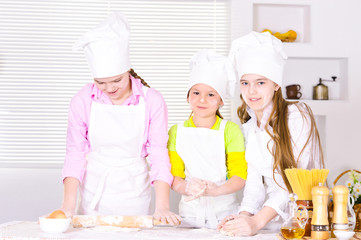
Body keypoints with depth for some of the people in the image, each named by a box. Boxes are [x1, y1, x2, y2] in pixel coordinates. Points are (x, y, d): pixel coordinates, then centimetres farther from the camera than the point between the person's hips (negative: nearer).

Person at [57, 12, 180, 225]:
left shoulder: (152, 101, -10)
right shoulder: (83, 101, -6)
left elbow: (159, 155, -10)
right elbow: (76, 154, -3)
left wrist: (162, 207, -17)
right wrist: (68, 205, -11)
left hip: (135, 193, -1)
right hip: (94, 193, 1)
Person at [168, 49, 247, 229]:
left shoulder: (231, 130, 1)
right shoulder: (176, 132, 8)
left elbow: (240, 177, -3)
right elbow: (173, 176, 5)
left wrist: (216, 190, -21)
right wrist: (186, 187, -17)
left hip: (224, 212, -1)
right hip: (190, 213, 1)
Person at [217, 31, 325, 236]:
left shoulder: (297, 116, -9)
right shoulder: (248, 125, 9)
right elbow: (255, 179, 5)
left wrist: (257, 221, -23)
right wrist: (245, 215, -13)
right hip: (269, 220, 4)